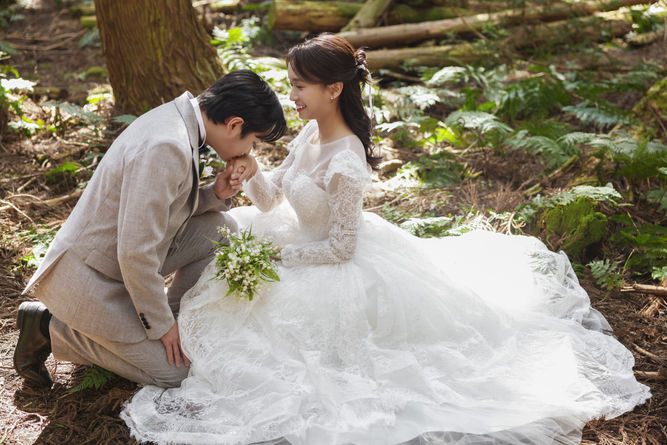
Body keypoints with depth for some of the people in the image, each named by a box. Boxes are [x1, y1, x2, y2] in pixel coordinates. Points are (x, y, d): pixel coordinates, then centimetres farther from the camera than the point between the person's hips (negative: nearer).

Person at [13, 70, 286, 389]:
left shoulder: (181, 118, -1)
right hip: (89, 276, -9)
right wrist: (161, 326, -16)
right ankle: (50, 327, 5)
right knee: (172, 371, -2)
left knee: (221, 229, 1)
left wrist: (216, 193, -6)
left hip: (126, 263, 9)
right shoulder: (166, 148, -31)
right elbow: (136, 253, -30)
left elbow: (169, 206, 13)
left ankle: (177, 316, 14)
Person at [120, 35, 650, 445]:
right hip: (307, 243, 9)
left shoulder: (344, 163, -32)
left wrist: (278, 254, -20)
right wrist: (247, 166, -17)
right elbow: (270, 198, 1)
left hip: (339, 270, -9)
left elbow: (339, 248, -26)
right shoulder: (310, 135, -5)